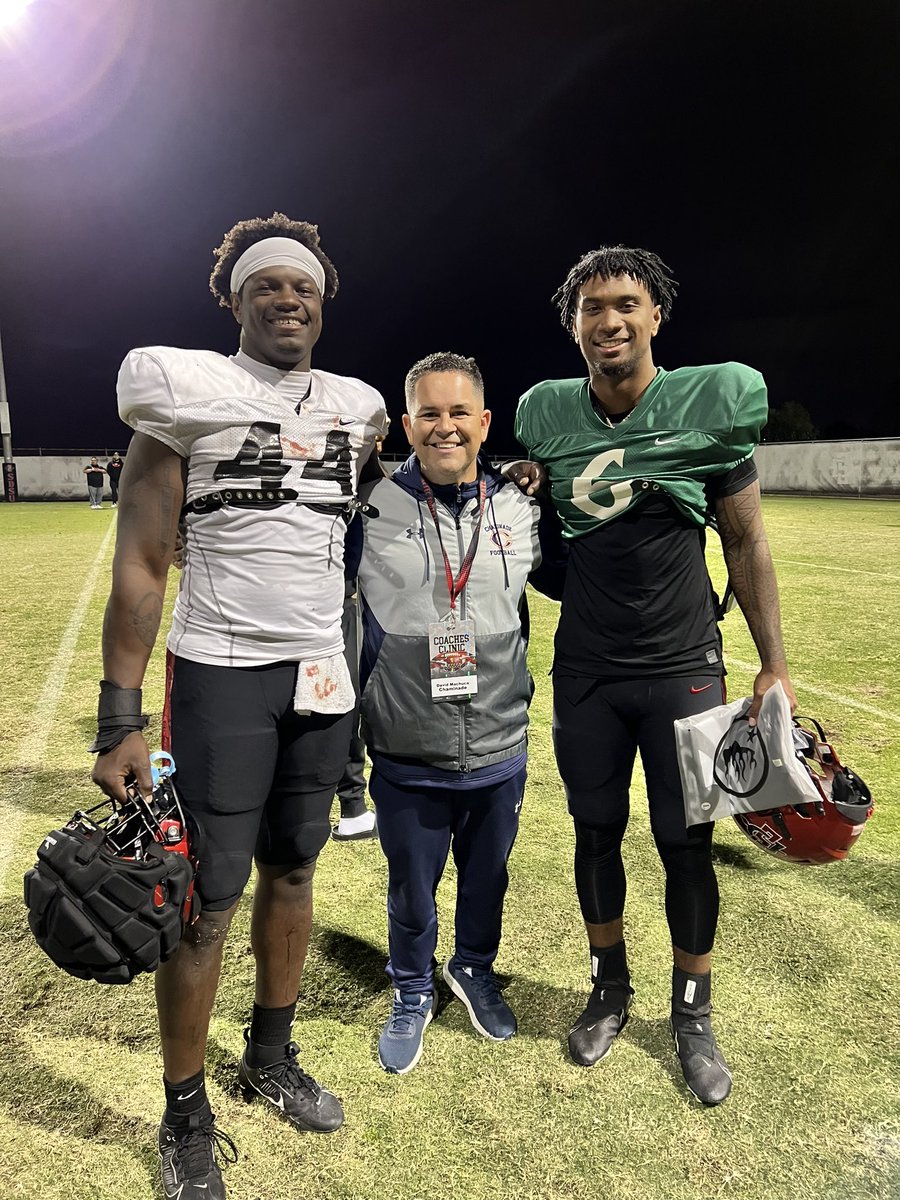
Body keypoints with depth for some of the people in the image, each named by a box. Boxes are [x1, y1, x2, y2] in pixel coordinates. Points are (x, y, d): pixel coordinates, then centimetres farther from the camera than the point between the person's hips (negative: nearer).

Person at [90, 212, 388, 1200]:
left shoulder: (356, 408, 10)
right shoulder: (187, 390, -4)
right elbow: (141, 566, -7)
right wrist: (120, 722, -11)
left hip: (323, 676, 5)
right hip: (220, 676, -4)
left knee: (291, 873, 16)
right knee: (207, 900, 3)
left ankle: (271, 1060, 38)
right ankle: (186, 1120, 25)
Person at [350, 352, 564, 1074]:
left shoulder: (522, 508, -2)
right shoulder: (371, 507, -10)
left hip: (501, 752, 3)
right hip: (406, 759, -2)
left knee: (487, 880, 24)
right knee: (411, 891, 18)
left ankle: (475, 970, 54)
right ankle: (413, 993, 47)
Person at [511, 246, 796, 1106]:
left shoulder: (710, 402, -6)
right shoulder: (547, 416, 1)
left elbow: (746, 542, -1)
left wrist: (774, 663, -3)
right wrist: (521, 489, -6)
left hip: (683, 669, -2)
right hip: (586, 671, 2)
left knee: (687, 845, 6)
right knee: (596, 833, 13)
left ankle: (692, 1017, 30)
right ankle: (609, 991, 36)